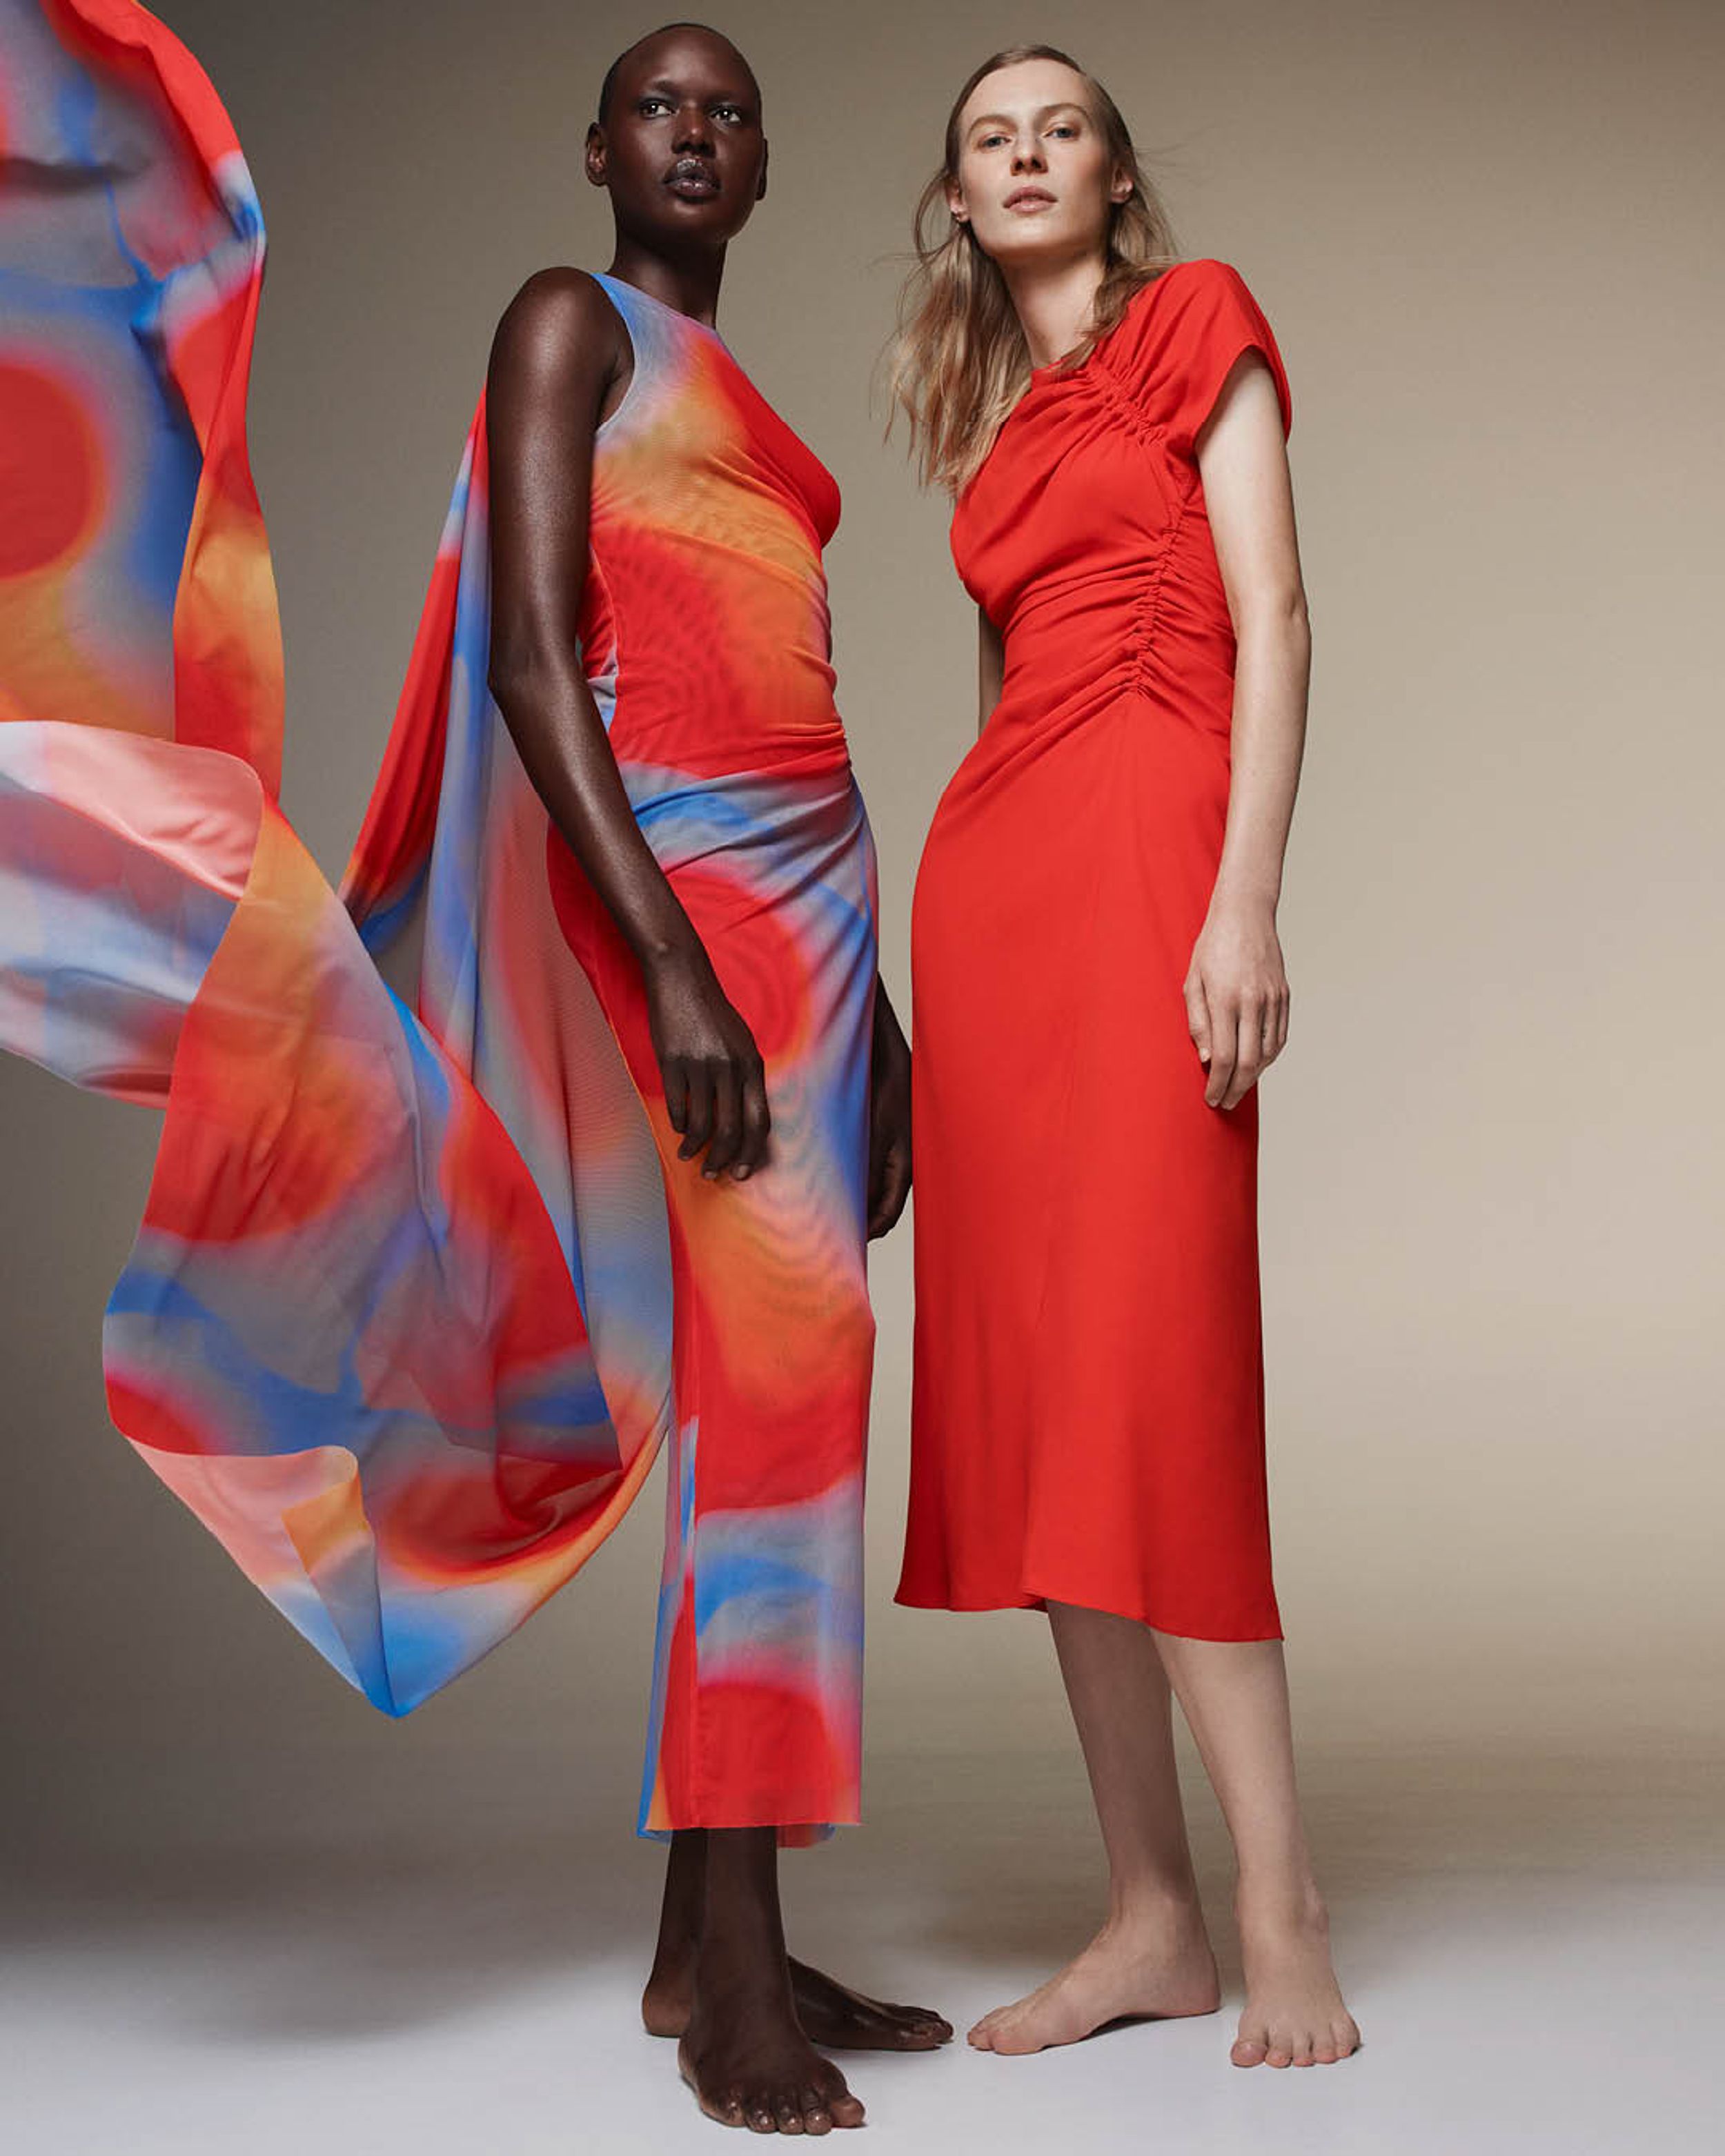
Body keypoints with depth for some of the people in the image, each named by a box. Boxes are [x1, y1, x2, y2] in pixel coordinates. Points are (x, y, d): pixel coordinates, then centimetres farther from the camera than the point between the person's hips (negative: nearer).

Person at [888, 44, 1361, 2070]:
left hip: (1145, 840, -6)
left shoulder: (1198, 318, 7)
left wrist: (1245, 900, -16)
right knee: (1024, 1375, -1)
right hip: (986, 860, 6)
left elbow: (1271, 619, -4)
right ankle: (1150, 1908, 3)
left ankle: (1278, 1915, -10)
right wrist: (952, 963, 15)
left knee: (1155, 1360, -15)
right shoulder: (987, 417, 24)